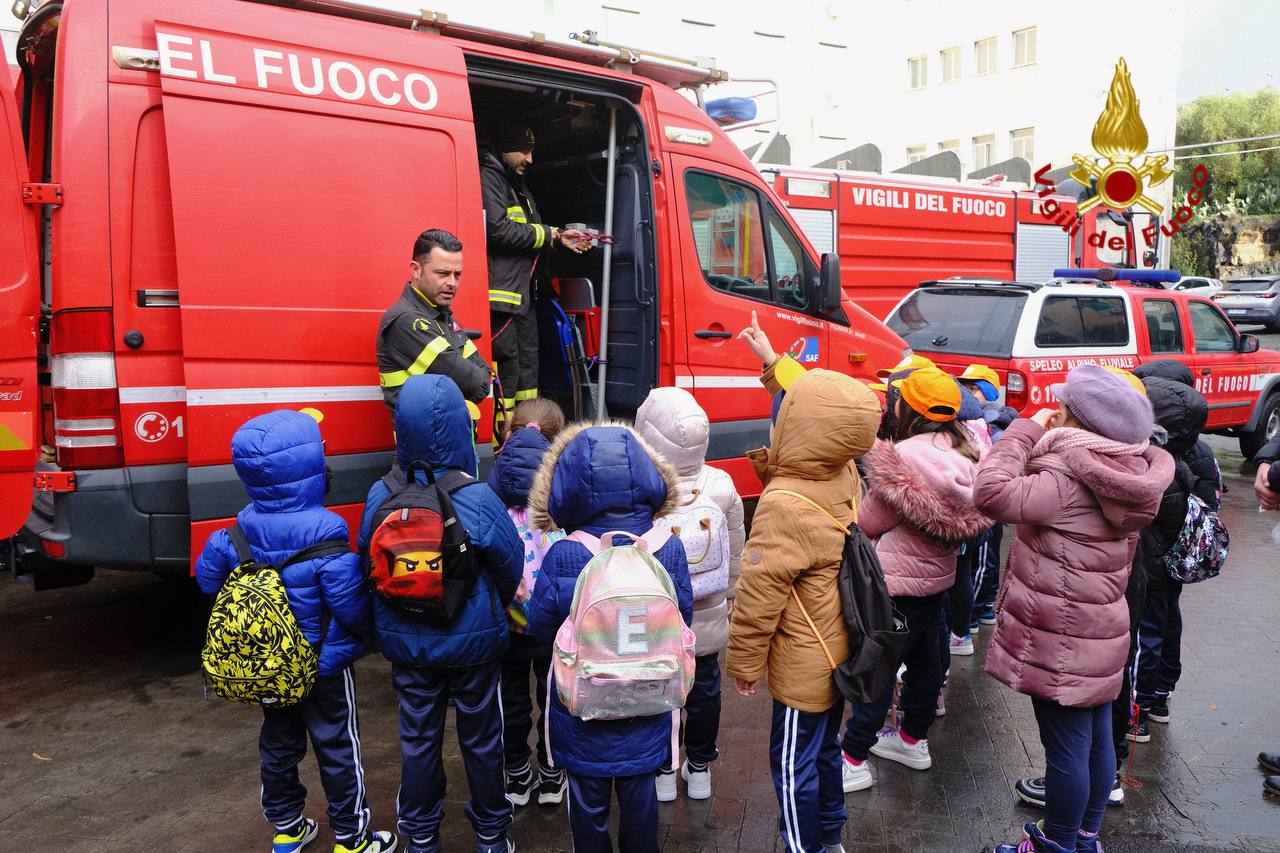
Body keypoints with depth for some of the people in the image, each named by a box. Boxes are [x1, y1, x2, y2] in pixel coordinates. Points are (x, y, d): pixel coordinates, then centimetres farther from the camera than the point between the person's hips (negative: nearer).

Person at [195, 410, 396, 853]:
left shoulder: (244, 526, -10)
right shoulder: (324, 531, -29)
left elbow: (208, 575, 2)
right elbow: (351, 604, -29)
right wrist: (363, 633, -8)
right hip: (324, 665, -6)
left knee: (279, 742, 22)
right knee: (338, 749, 11)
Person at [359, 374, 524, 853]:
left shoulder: (381, 497, -15)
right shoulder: (478, 500, -23)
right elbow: (510, 567, -12)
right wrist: (494, 612, 10)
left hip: (407, 646, 2)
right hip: (474, 643, -2)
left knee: (418, 740, 19)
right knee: (481, 740, 17)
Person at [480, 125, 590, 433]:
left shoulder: (519, 187, 24)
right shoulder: (488, 178, -8)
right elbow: (498, 230, -19)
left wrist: (560, 240, 9)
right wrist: (547, 234, -10)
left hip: (522, 294, 10)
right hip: (500, 293, -10)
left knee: (528, 364, 12)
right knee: (507, 367, -10)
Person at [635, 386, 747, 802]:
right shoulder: (722, 486, -17)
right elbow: (736, 551, -2)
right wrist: (729, 594, 15)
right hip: (708, 618, 2)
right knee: (704, 686, 21)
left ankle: (662, 771, 34)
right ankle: (699, 768, 38)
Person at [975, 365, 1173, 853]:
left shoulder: (1068, 483, -24)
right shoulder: (1125, 479, 4)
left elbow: (991, 494, -31)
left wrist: (1025, 431, -19)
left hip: (1061, 643, -9)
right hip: (1099, 631, 9)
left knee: (1066, 748, 5)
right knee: (1096, 739, 19)